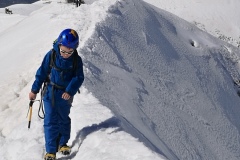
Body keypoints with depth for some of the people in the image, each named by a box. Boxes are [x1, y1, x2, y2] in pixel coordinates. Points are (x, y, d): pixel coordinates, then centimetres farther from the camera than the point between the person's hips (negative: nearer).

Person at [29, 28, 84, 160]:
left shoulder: (77, 60, -10)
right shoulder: (51, 55, -12)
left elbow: (79, 78, -11)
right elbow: (41, 73, -4)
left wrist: (70, 91, -25)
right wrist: (34, 90, -1)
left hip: (66, 94, 1)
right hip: (50, 93, -1)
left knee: (64, 119, 16)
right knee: (50, 121, -4)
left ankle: (62, 144, 33)